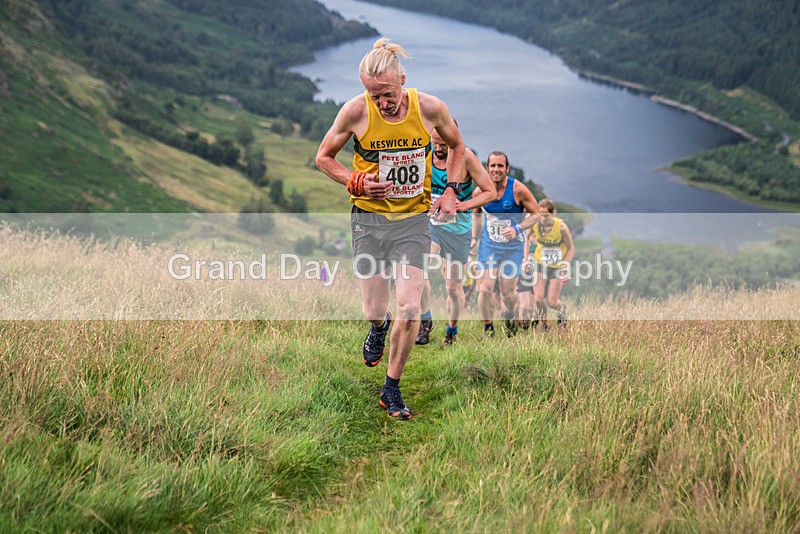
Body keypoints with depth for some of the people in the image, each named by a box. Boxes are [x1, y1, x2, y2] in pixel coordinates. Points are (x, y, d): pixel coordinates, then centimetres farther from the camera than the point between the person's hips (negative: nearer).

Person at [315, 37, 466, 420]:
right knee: (374, 311, 3)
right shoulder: (356, 110, -12)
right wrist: (357, 182, -15)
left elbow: (456, 146, 11)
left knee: (410, 309, -10)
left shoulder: (429, 108, -9)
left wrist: (450, 192, -1)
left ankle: (391, 389, 11)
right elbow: (324, 157, 2)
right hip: (369, 218, 0)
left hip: (413, 219, 0)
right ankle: (379, 329, 44)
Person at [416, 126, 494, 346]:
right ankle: (425, 320, -9)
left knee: (454, 285, 6)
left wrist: (465, 205, -23)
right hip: (429, 223, 2)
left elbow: (490, 192, -8)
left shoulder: (466, 158, -14)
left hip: (458, 229, -2)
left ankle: (452, 329, 30)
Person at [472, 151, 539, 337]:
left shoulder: (518, 189, -16)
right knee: (485, 289, -9)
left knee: (508, 293, 5)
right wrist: (474, 238, 7)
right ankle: (488, 327, 10)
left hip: (512, 247, -2)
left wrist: (517, 229, -20)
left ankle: (510, 316, 38)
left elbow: (536, 213, -7)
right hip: (488, 245, 2)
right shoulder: (480, 191, -7)